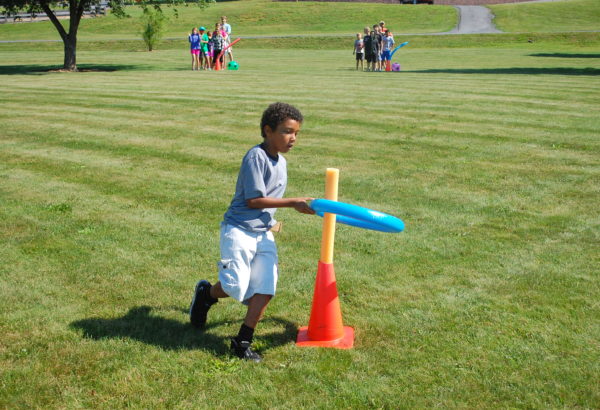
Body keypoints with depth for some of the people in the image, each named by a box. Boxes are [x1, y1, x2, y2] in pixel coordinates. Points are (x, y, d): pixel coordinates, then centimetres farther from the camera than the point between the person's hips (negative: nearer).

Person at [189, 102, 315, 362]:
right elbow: (254, 199, -19)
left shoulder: (281, 162, 12)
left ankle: (243, 341, 6)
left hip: (264, 234, 8)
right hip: (239, 230, -8)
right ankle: (206, 294, 25)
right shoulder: (256, 157, -15)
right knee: (235, 286, -9)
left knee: (266, 288, -3)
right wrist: (293, 203, -17)